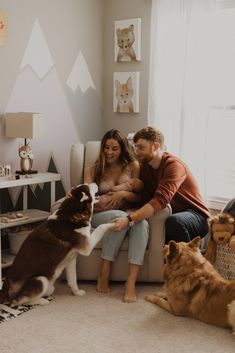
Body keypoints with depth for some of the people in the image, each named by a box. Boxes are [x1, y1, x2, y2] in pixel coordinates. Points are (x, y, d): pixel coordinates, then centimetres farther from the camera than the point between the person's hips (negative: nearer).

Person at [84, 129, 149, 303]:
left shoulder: (133, 165, 10)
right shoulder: (94, 169, 12)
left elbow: (138, 196, 6)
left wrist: (123, 193, -15)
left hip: (129, 212, 1)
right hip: (101, 214, -1)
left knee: (142, 223, -36)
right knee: (120, 217, -38)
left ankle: (131, 283, -44)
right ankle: (104, 274, -28)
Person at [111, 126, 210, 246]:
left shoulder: (174, 165, -21)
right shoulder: (145, 166, 5)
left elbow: (160, 200, -36)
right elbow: (144, 198, -4)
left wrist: (129, 220, -46)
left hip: (195, 216, -7)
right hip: (171, 214, 7)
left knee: (173, 221, -37)